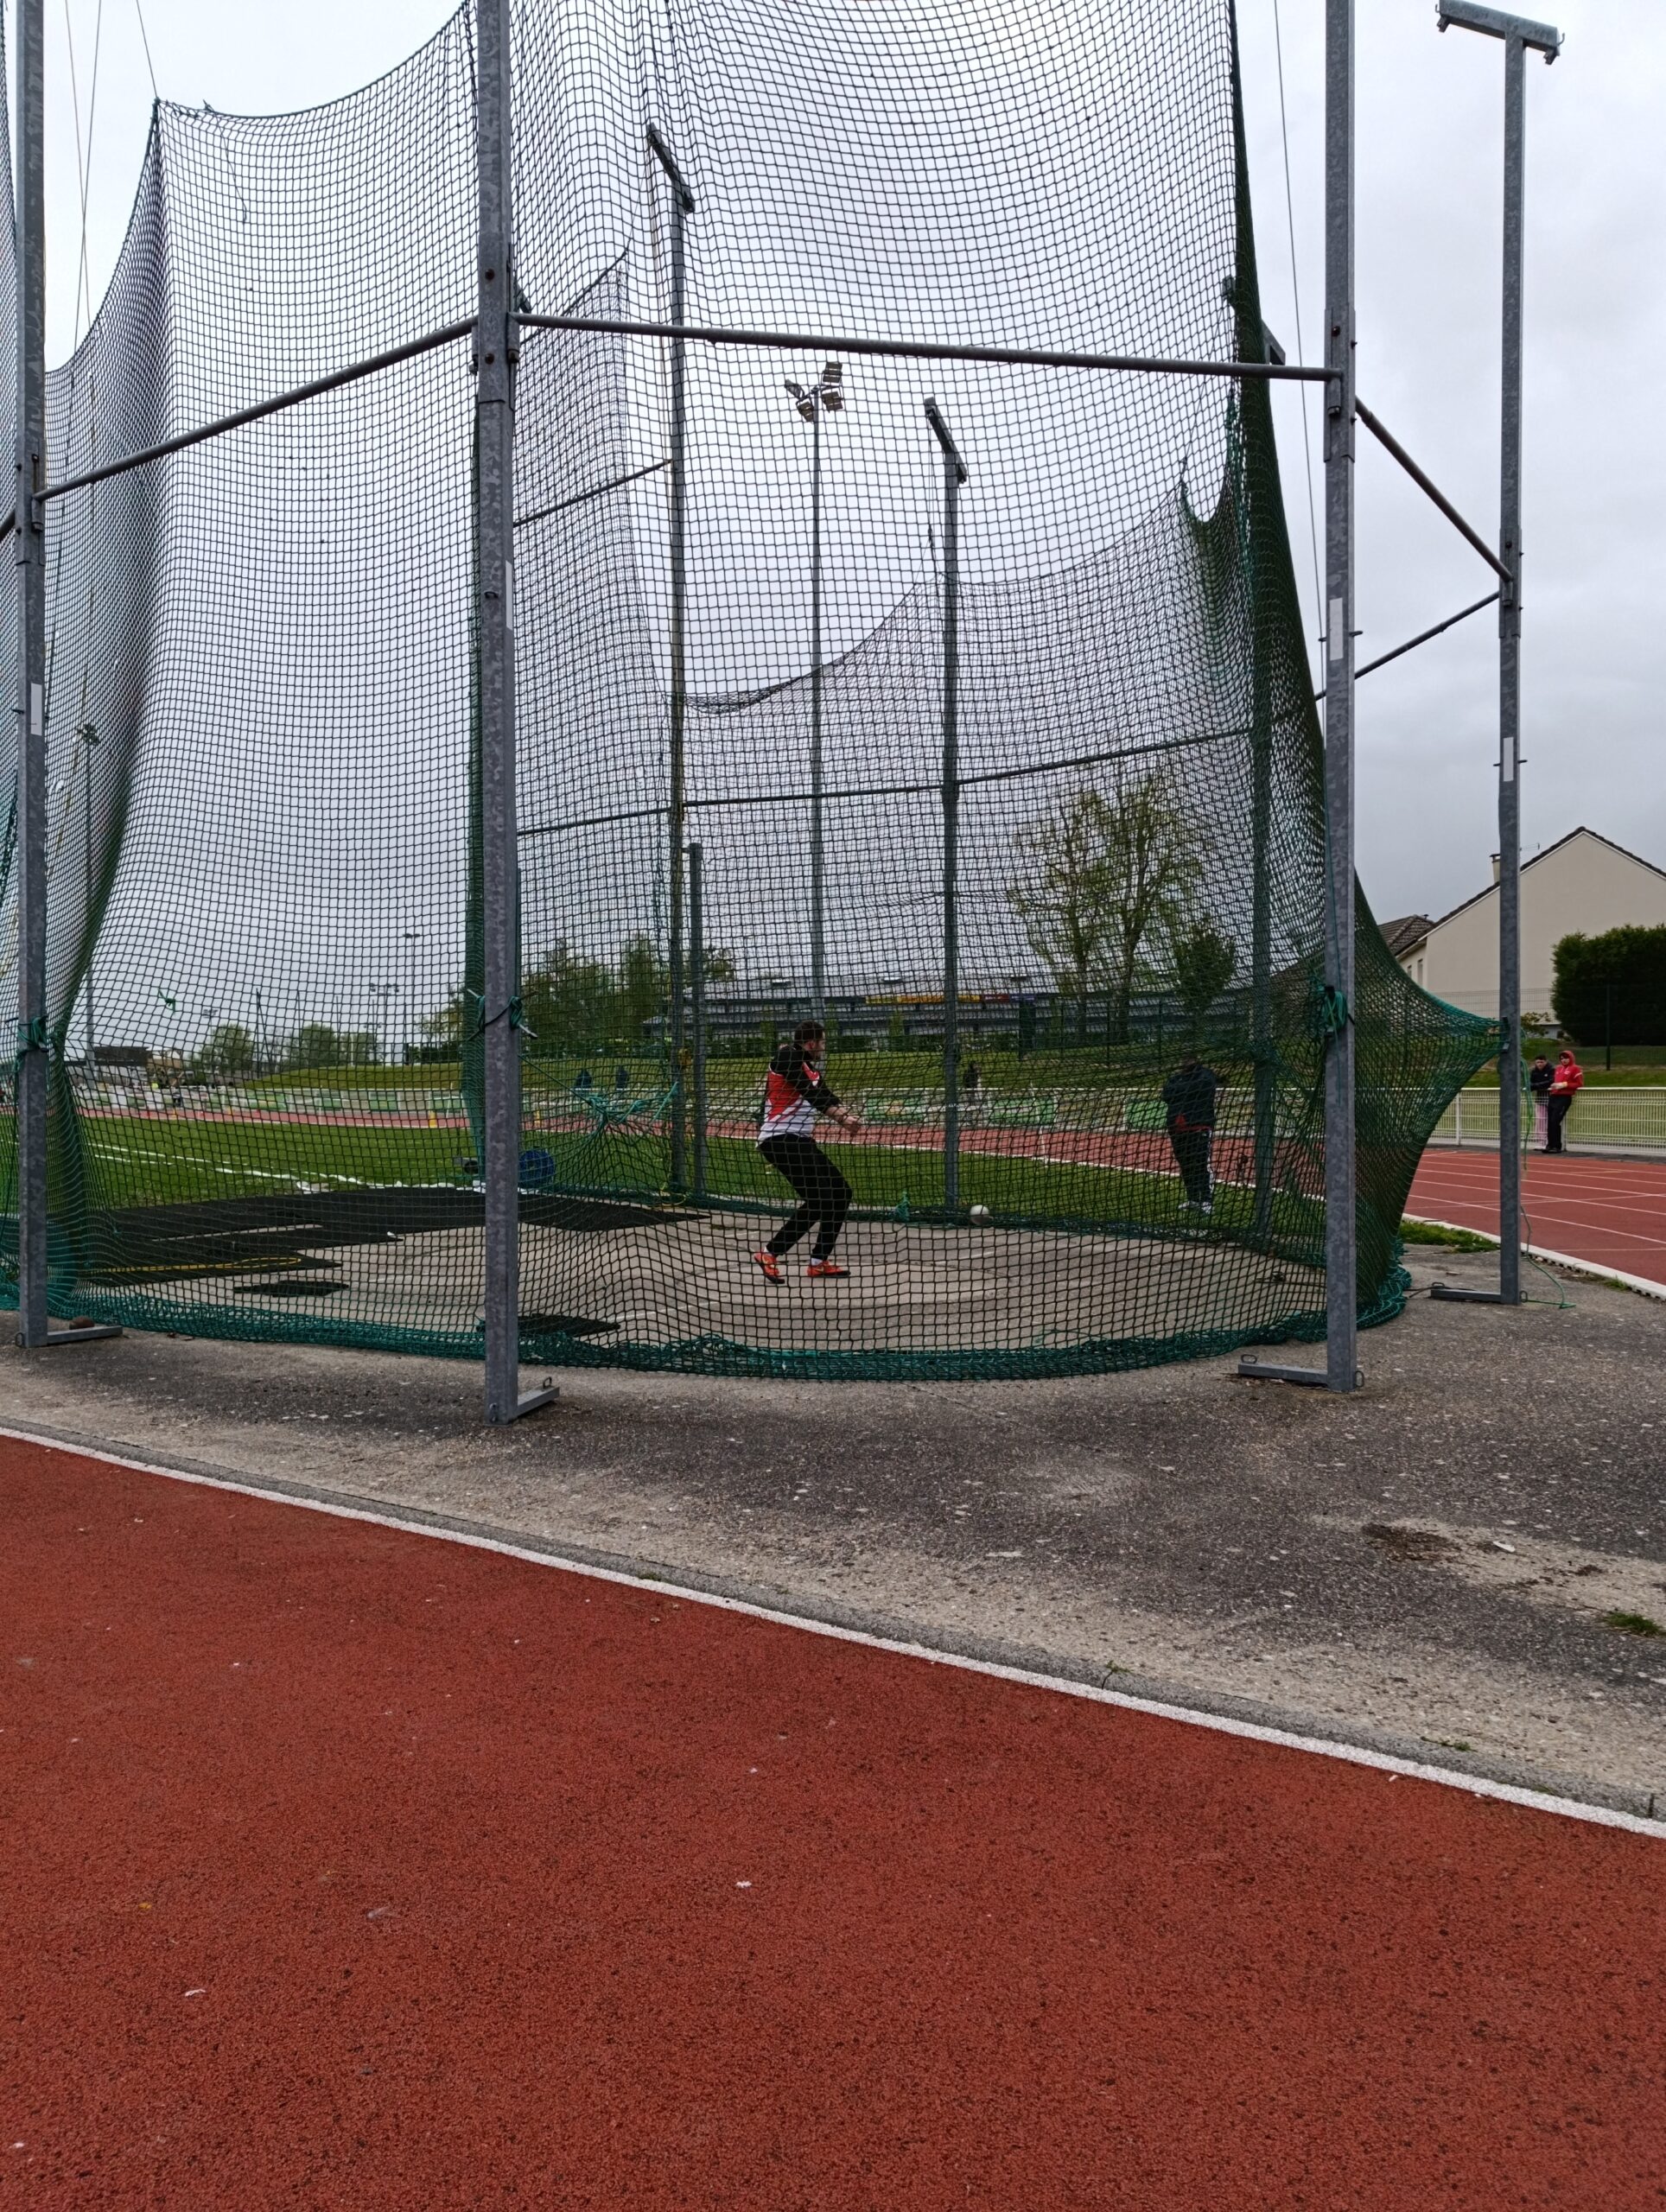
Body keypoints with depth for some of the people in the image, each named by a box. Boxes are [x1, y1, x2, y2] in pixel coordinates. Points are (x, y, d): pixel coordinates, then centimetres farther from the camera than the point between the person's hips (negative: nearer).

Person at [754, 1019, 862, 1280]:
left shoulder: (809, 1066, 19)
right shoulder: (787, 1057, -9)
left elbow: (825, 1093, 4)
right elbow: (810, 1092, -21)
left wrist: (843, 1114, -16)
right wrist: (840, 1116, -30)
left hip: (801, 1141, 10)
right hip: (780, 1139, -10)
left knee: (840, 1193, 11)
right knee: (818, 1199, -18)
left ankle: (820, 1261, 17)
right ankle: (770, 1253, -11)